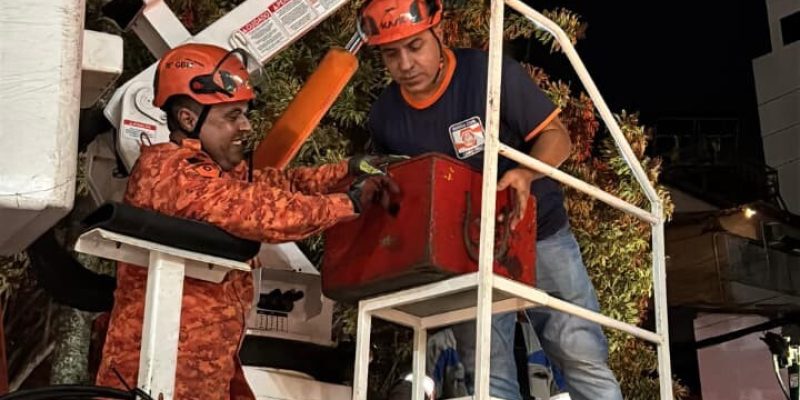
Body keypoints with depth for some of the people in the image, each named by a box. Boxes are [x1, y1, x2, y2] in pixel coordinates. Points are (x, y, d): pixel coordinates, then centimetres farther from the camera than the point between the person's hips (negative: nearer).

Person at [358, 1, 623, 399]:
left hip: (537, 235, -3)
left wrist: (527, 174, -33)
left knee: (582, 357, -2)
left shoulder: (492, 73, -19)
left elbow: (556, 135, -13)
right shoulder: (384, 117, -5)